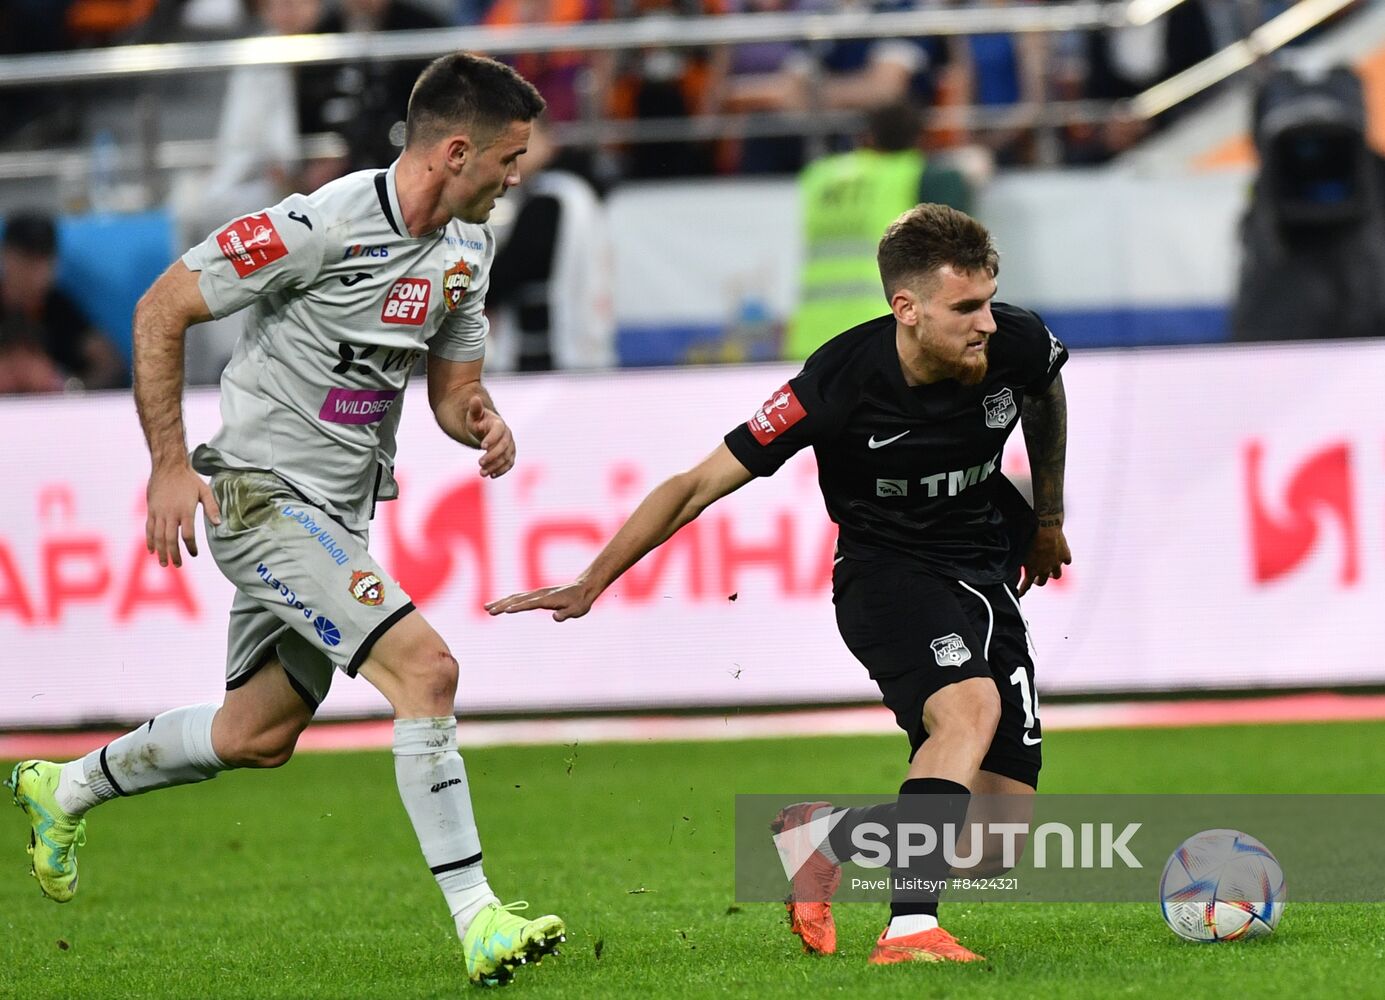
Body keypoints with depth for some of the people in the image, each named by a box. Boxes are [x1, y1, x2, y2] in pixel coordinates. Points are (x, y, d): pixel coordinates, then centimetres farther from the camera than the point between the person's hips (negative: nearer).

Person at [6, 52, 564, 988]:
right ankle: (478, 921, -20)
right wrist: (172, 464, -17)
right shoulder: (324, 225, -21)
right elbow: (161, 311, -14)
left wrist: (482, 419, -8)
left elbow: (451, 386, 16)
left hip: (339, 514, 9)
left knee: (257, 736, 17)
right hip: (263, 494, -9)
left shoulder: (468, 247, 5)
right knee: (425, 667, -22)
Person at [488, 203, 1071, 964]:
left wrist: (1048, 519, 23)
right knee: (972, 706, -36)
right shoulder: (839, 385, -26)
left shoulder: (1016, 344, -15)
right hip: (886, 571, -5)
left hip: (988, 574, 5)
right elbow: (699, 483, -19)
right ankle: (908, 930, -39)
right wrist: (591, 584, -21)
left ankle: (828, 833, 19)